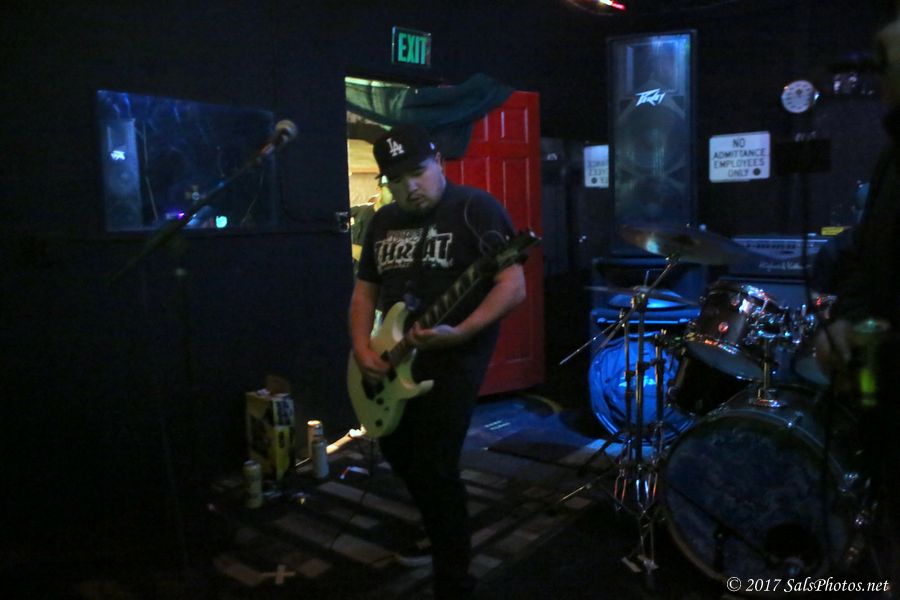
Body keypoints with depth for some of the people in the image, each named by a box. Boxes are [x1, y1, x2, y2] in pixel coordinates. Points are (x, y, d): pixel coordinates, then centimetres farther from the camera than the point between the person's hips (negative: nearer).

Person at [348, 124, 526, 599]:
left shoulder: (475, 207, -12)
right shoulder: (383, 221, 10)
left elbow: (513, 285, -18)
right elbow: (365, 292, 13)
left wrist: (459, 333, -30)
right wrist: (362, 350, -3)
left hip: (453, 357, -8)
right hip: (395, 357, 8)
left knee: (433, 468, -11)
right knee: (397, 453, 19)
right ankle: (438, 526, 45)